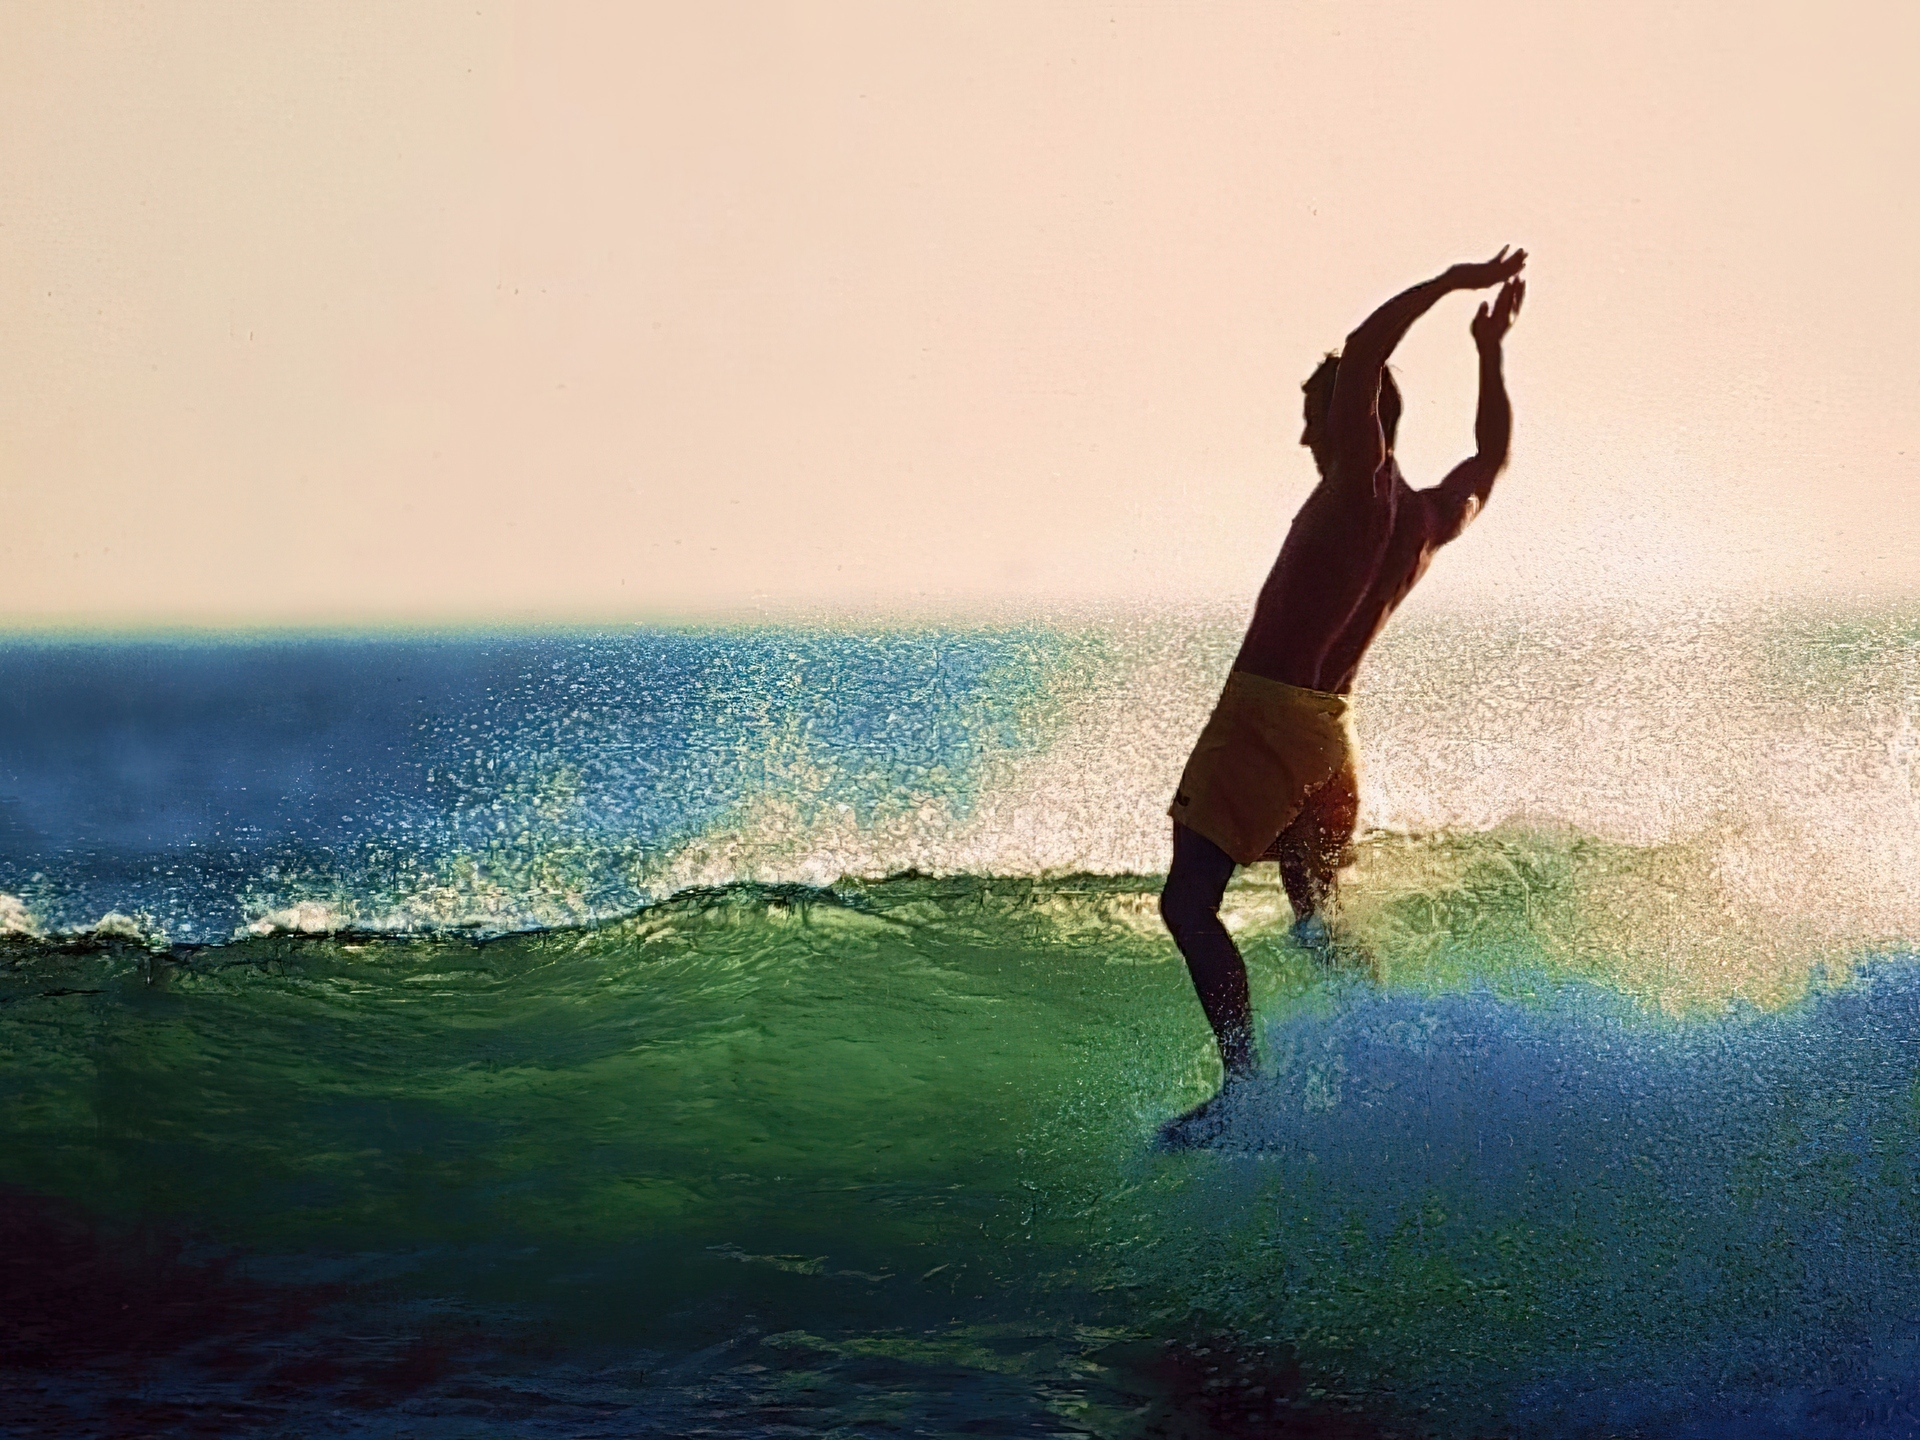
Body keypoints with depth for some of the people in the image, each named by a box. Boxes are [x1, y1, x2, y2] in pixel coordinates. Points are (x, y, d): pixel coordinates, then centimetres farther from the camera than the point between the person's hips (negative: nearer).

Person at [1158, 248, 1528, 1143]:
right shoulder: (1430, 518, 9)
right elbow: (1492, 458, 31)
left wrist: (1449, 283, -16)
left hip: (1263, 716, -9)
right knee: (1321, 921, 19)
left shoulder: (1360, 489, -13)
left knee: (1189, 903, -9)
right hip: (1329, 726, 9)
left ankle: (1245, 1085, -18)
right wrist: (1490, 355, 30)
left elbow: (1360, 358, -25)